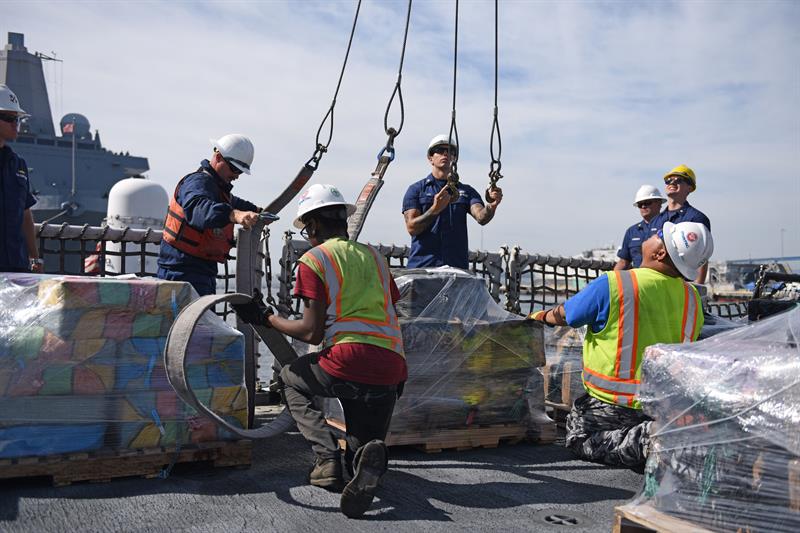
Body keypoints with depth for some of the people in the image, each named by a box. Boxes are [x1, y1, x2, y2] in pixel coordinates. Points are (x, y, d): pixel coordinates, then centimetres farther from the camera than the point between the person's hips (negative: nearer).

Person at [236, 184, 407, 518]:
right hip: (391, 371, 6)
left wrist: (267, 319, 11)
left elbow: (312, 332, -2)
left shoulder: (313, 260, 2)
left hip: (349, 362, -6)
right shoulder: (375, 257, 20)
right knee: (361, 455, 23)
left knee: (291, 380, 27)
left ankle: (327, 457, 5)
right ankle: (370, 460, -17)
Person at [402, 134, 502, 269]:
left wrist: (492, 206, -25)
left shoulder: (466, 191, 14)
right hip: (422, 265, -2)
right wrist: (435, 210, -20)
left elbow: (481, 217, -3)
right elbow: (412, 228, -4)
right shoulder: (416, 189, 8)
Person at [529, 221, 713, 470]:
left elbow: (563, 316, -4)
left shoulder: (611, 285, -19)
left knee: (578, 438, 10)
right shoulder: (692, 298, -1)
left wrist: (541, 316, 18)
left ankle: (644, 440, -12)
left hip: (613, 404, -6)